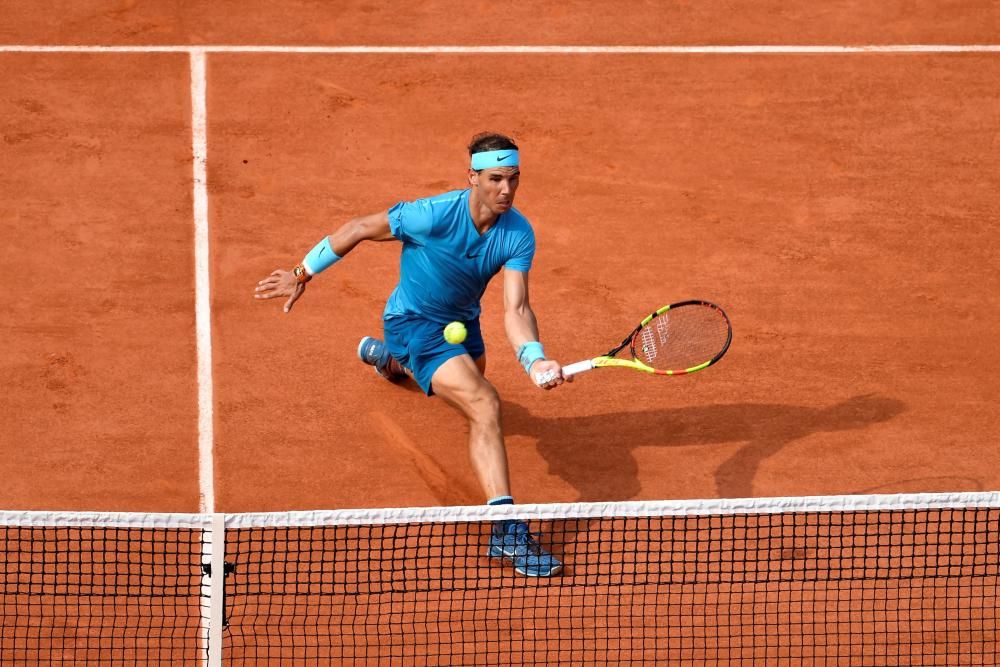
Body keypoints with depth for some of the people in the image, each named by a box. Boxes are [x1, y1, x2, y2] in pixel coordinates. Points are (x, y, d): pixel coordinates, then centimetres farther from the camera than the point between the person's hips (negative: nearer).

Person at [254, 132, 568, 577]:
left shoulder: (518, 235, -21)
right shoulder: (434, 215, -34)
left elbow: (515, 310, -28)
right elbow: (359, 229, -20)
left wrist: (535, 360, -48)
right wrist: (302, 275, -12)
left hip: (462, 322, 7)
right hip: (415, 321, -7)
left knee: (472, 386, 40)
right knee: (485, 406, -29)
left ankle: (386, 357, 71)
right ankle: (506, 528, -39)